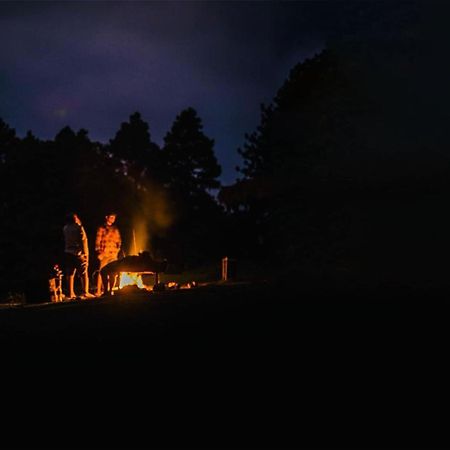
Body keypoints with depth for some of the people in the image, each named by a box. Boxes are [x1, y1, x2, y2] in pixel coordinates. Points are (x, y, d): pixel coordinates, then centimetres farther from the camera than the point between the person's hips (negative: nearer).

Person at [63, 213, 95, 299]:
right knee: (84, 274, -1)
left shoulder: (65, 228, 7)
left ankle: (71, 293, 5)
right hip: (78, 253, -4)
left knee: (70, 274, 7)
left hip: (68, 253, 4)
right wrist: (86, 253, -10)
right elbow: (83, 240, -12)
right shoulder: (79, 227, -5)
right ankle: (85, 292, -8)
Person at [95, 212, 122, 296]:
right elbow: (98, 241, -1)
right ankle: (99, 291, -11)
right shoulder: (101, 228, 3)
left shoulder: (115, 229, 17)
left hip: (113, 254, 5)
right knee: (101, 272, -10)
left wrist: (117, 250, 5)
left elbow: (118, 241, 19)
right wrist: (99, 252, -9)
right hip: (104, 253, -5)